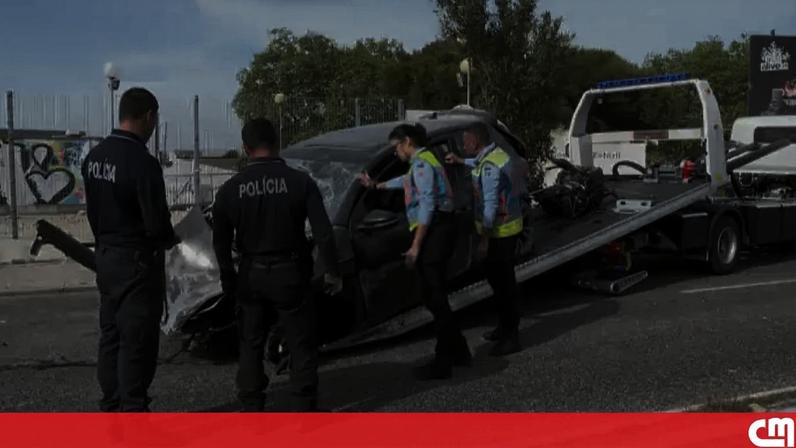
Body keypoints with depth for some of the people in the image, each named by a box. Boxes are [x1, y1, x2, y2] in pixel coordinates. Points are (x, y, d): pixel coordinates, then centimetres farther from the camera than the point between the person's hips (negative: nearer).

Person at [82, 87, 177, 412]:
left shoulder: (94, 157, 4)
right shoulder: (142, 163, -21)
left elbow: (93, 211, 11)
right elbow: (157, 224, -21)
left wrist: (106, 241, 16)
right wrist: (170, 240, -1)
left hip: (105, 257, 8)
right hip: (138, 262, -8)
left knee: (110, 335, 17)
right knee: (137, 340, 0)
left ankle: (111, 406, 28)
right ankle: (133, 409, 7)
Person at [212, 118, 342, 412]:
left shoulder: (230, 189, -3)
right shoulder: (300, 181, -9)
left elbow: (220, 242, 4)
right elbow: (323, 232, -11)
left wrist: (228, 279, 17)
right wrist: (331, 272, -1)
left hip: (251, 276, 2)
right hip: (291, 274, -2)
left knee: (250, 345, 15)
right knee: (301, 345, 9)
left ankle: (252, 408, 20)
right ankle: (303, 407, 11)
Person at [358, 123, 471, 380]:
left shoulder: (421, 163, -9)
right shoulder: (425, 161, 23)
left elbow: (427, 206, -19)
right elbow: (407, 181, 45)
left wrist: (416, 245, -20)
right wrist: (377, 186, 59)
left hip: (433, 233, -10)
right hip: (439, 231, 10)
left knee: (434, 298, -9)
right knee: (435, 296, 13)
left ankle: (443, 363, -6)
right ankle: (458, 351, 20)